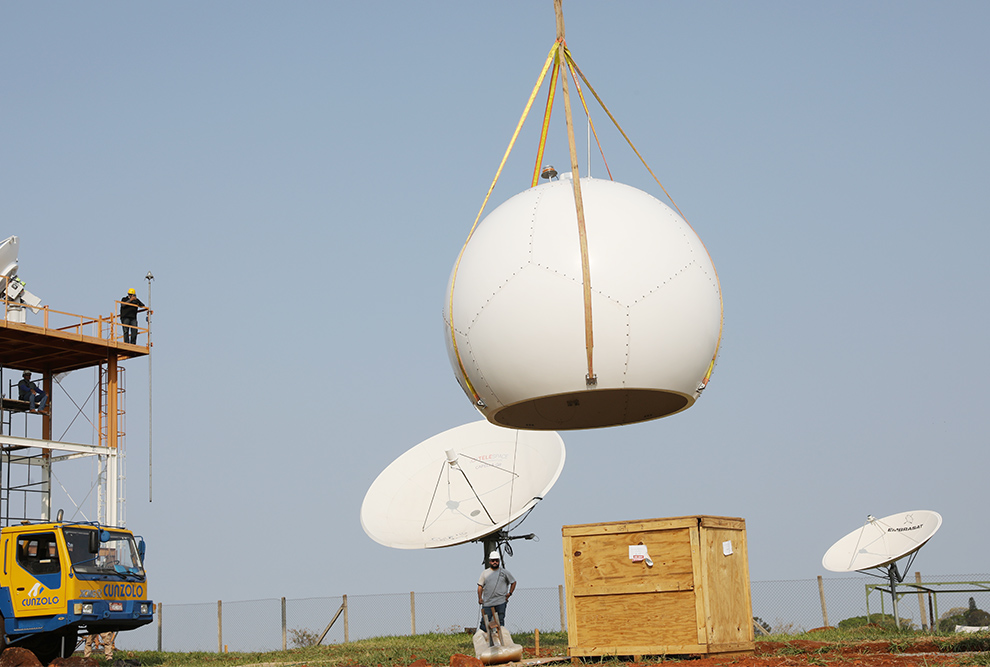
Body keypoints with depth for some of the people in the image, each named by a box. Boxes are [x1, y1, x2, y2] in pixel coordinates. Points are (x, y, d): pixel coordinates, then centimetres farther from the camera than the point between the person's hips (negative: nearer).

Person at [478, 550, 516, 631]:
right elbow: (480, 586, 11)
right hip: (487, 602, 0)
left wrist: (510, 593, 5)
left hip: (501, 603, 0)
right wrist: (480, 598, -1)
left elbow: (513, 582, 16)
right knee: (484, 621, -5)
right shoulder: (485, 573, 10)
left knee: (500, 621, 3)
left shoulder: (505, 572, 7)